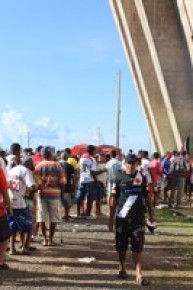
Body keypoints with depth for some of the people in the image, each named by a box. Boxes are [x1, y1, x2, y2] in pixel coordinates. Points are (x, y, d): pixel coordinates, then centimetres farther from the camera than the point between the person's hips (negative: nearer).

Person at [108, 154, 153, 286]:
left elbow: (146, 196, 11)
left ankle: (139, 275, 2)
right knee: (122, 246, 11)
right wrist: (111, 218, -2)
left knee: (138, 247, 0)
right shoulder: (119, 178, -3)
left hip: (138, 217, 1)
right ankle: (122, 269, 31)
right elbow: (114, 199, -1)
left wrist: (150, 213, 11)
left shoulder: (142, 178, 3)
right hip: (122, 217, 0)